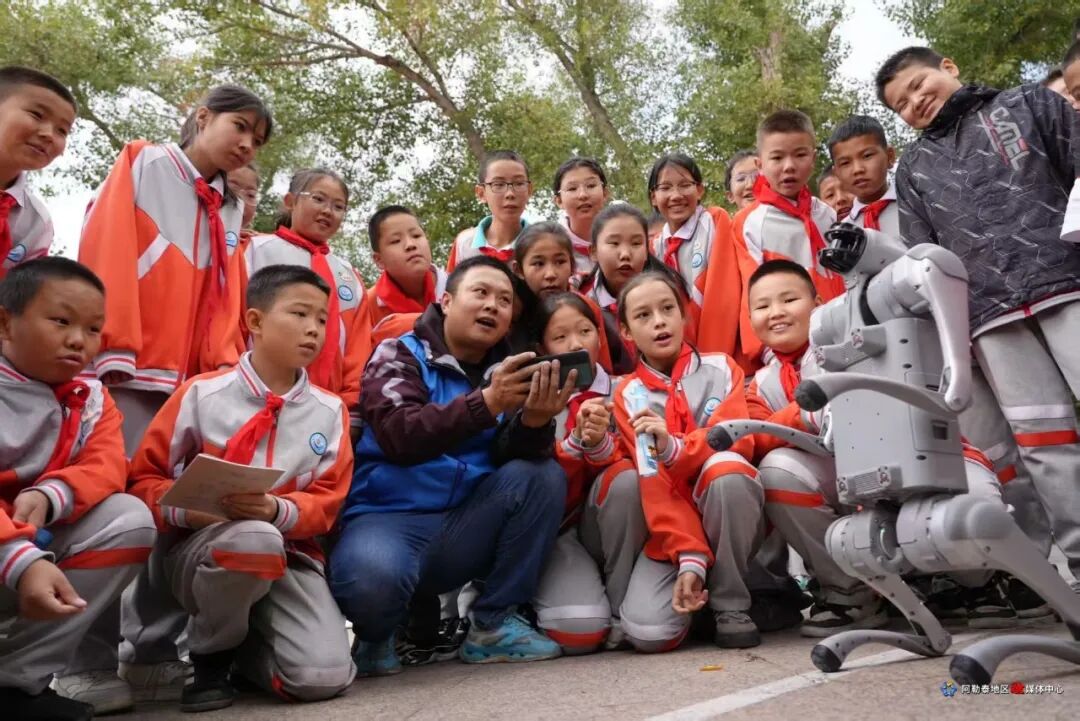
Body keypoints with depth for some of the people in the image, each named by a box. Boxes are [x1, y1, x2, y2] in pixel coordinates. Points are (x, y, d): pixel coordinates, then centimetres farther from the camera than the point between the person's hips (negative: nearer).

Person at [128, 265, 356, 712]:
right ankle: (211, 653, -6)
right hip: (201, 548, -2)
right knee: (254, 538, -39)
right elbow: (144, 478, 2)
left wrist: (277, 511, -21)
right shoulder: (202, 393, -2)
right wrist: (185, 509, -20)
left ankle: (246, 647, 15)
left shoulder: (329, 410, 3)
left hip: (289, 554, 2)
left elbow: (326, 500, 1)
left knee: (323, 677, -22)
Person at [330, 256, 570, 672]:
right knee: (372, 574, -37)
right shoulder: (398, 354, -2)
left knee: (543, 474, -17)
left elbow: (509, 457, -5)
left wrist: (534, 422, -28)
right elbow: (400, 436, -21)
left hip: (466, 525, 5)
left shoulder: (508, 371, 11)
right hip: (388, 517, -4)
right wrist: (486, 403, -31)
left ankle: (495, 623, -7)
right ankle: (376, 634, 1)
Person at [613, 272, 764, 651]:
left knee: (724, 468, -35)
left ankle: (730, 604, -14)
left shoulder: (720, 367, 1)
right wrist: (690, 560, -22)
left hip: (732, 520, 0)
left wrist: (674, 449, -31)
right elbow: (655, 483, -11)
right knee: (647, 632, -24)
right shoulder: (628, 394, -1)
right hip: (671, 527, 0)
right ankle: (694, 582, 12)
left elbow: (738, 440, -13)